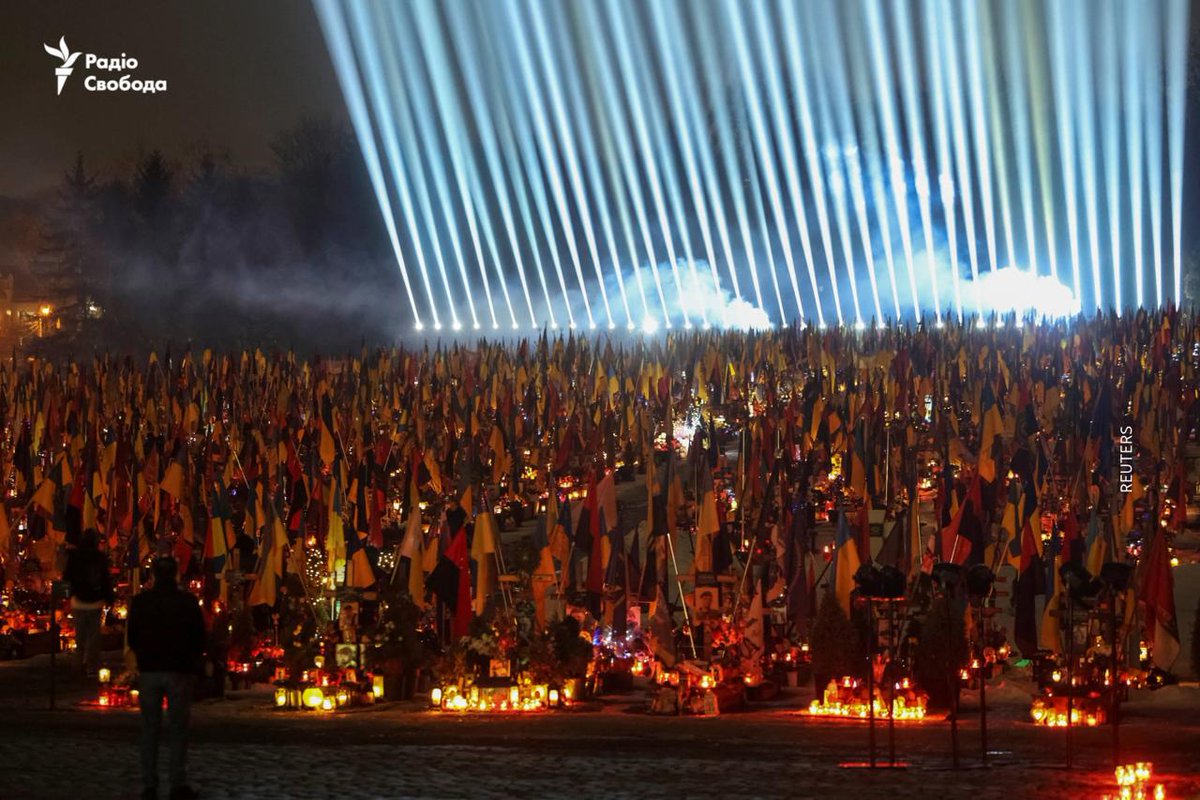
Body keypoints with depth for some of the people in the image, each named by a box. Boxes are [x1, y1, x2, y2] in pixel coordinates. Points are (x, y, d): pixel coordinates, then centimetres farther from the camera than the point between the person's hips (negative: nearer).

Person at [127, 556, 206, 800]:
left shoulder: (140, 602, -1)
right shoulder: (188, 602, -5)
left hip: (149, 671, 1)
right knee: (178, 729, 3)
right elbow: (199, 639, 0)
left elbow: (132, 638, 6)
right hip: (179, 671, -1)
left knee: (149, 730, 6)